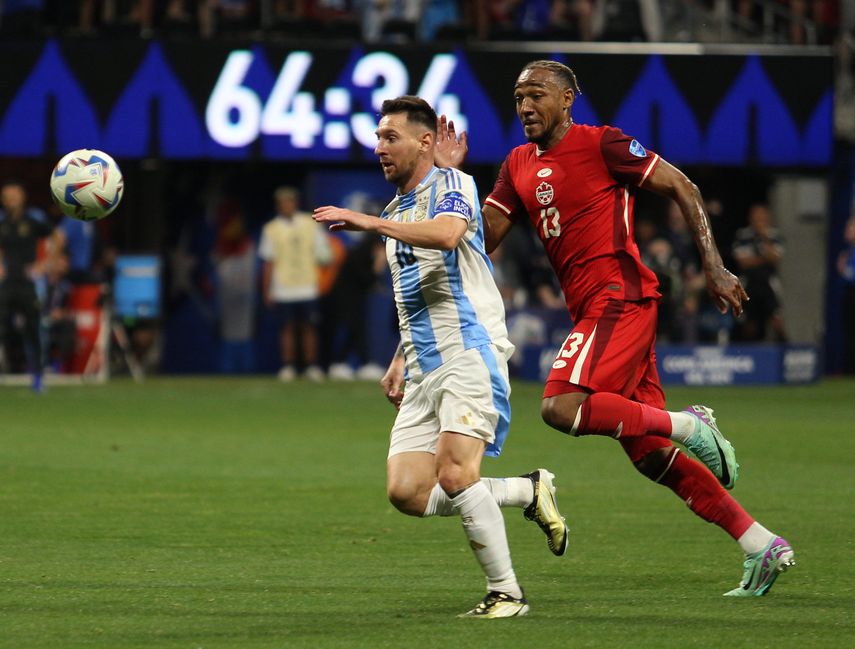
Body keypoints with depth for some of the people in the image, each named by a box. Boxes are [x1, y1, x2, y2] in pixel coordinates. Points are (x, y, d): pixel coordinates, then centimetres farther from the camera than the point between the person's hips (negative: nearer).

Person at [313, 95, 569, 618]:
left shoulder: (451, 184, -4)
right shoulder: (398, 211, 23)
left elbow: (448, 234, -29)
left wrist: (370, 222, -30)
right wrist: (400, 361, 22)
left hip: (469, 350, -9)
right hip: (424, 367, 9)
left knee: (455, 475, -23)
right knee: (406, 491, -4)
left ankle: (506, 592, -11)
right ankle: (528, 493, 13)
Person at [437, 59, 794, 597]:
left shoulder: (602, 145, -5)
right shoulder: (519, 166, 16)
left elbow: (683, 189, -2)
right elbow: (482, 240, 15)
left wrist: (714, 268, -8)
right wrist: (453, 173, 5)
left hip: (620, 299, -8)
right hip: (591, 308, 8)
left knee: (561, 408, -24)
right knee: (650, 456, 4)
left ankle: (688, 424, -12)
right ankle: (761, 545, 6)